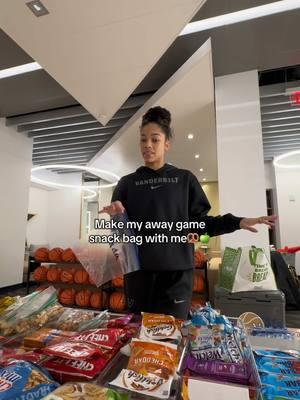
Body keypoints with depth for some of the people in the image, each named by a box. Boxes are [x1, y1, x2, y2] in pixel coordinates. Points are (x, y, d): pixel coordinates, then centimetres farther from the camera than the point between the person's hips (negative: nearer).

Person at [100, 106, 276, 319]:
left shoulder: (185, 179, 7)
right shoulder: (128, 182, 8)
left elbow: (199, 222, 5)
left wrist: (237, 222, -6)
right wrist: (115, 215, -16)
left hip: (176, 271, -1)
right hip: (138, 271, 1)